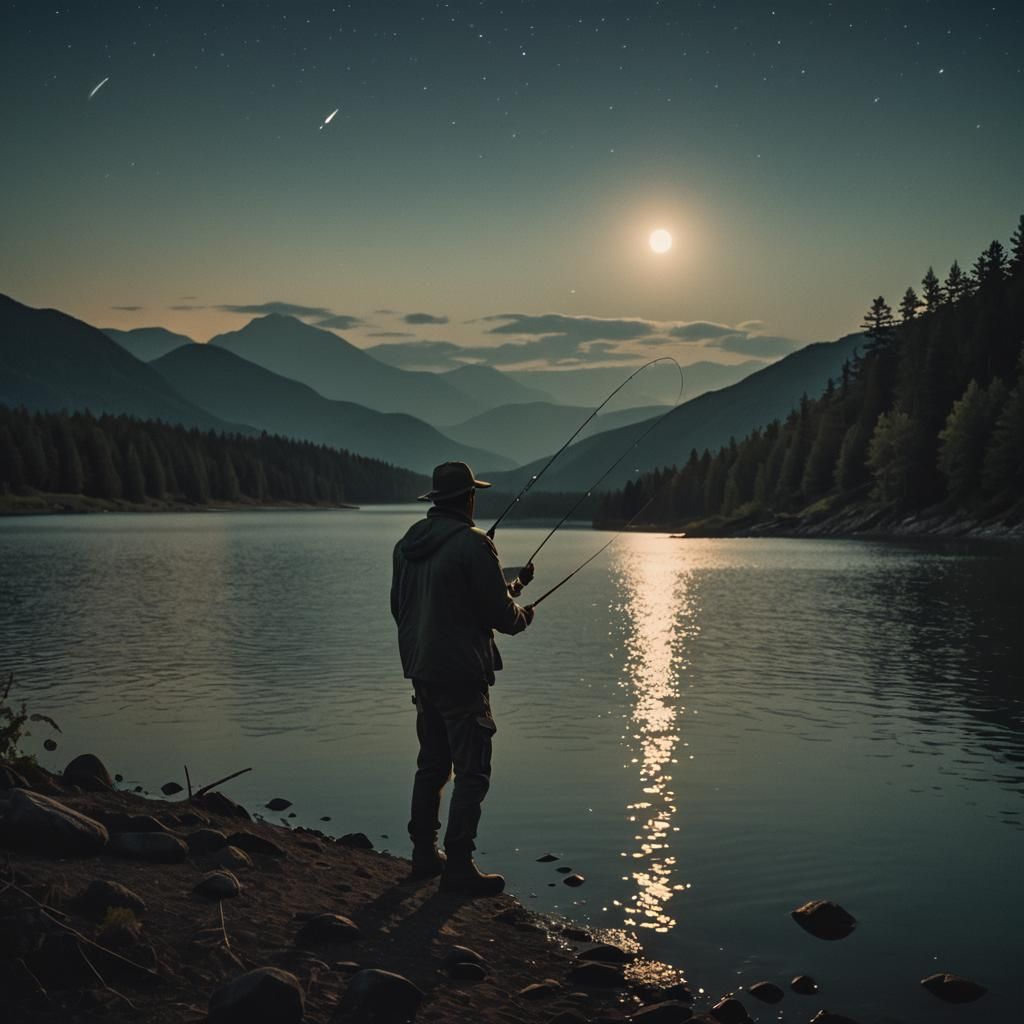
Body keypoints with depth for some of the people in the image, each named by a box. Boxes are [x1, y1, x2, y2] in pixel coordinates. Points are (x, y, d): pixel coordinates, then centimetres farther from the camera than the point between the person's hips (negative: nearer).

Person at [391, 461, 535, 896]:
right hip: (461, 674, -8)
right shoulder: (472, 543, -16)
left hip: (421, 671, 8)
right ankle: (458, 867, -3)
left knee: (431, 765, 18)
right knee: (472, 773, -3)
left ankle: (425, 854, 24)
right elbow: (500, 614, -15)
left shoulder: (407, 543, 8)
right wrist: (522, 615, 7)